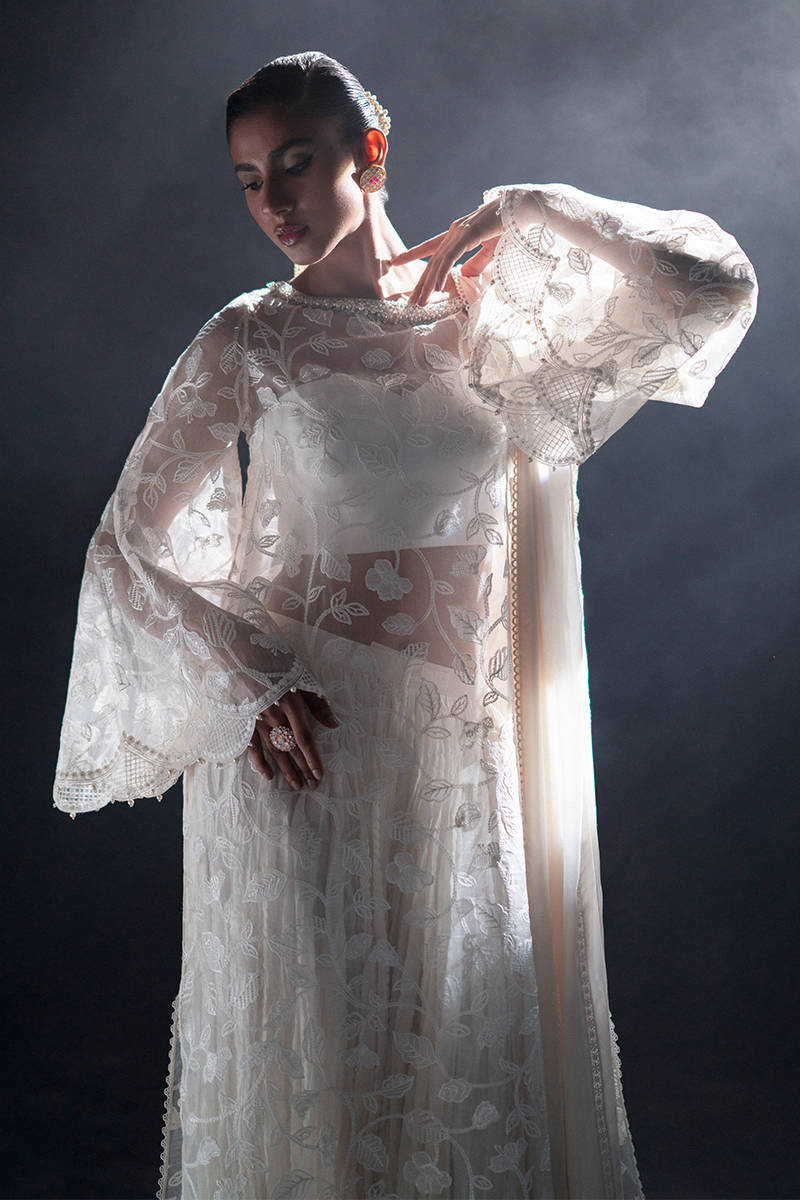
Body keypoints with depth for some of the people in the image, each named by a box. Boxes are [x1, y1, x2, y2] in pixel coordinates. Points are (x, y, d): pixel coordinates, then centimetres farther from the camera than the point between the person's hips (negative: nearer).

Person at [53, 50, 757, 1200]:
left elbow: (717, 284, -1)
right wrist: (248, 688, -11)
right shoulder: (248, 342, -3)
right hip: (301, 738, -2)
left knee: (480, 1030, 13)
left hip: (465, 745, 3)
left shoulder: (494, 312, 3)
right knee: (316, 1033, 7)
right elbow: (127, 546, -2)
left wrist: (523, 214, -2)